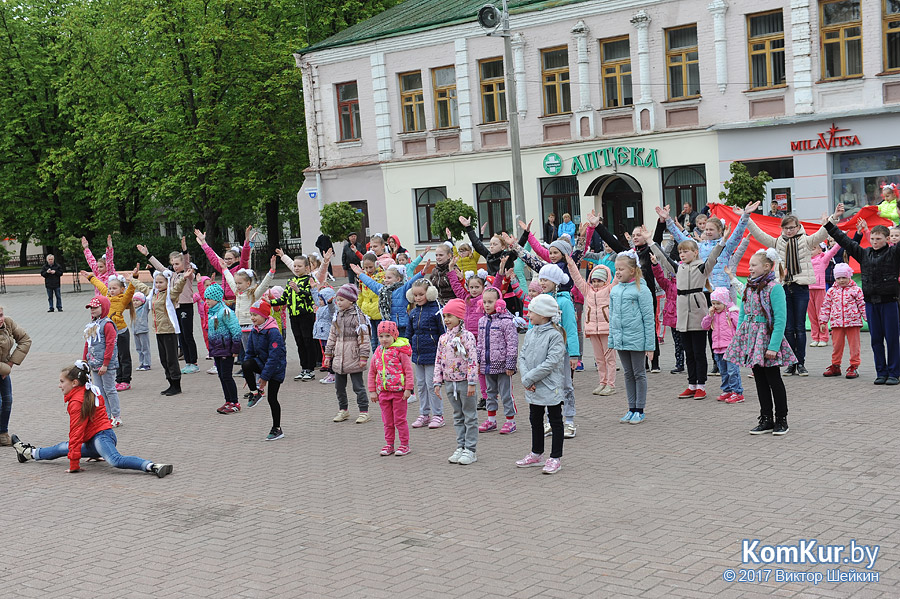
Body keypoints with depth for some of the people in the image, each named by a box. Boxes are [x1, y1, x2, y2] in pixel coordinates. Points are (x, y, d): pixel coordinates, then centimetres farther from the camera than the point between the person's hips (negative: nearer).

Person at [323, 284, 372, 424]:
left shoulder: (357, 316, -9)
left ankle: (364, 411, 7)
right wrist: (328, 355, 15)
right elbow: (332, 336, 17)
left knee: (358, 386, -1)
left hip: (353, 358, -7)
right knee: (339, 386, 13)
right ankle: (343, 410, 26)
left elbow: (364, 337, -11)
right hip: (338, 358, 7)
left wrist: (363, 357, -15)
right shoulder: (337, 316, 11)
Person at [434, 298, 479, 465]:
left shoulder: (467, 336, -11)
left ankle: (470, 450, 6)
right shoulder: (443, 338, 7)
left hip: (464, 382, -6)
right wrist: (437, 382, 8)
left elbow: (473, 361, -14)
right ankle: (460, 447, 21)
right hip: (449, 382, 6)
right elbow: (438, 361, 12)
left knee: (470, 417, 2)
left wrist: (471, 383, -17)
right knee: (458, 417, 14)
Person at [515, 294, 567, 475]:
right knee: (535, 420, 18)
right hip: (532, 387, 8)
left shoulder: (555, 335, -16)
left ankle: (555, 458, 12)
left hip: (551, 387, -8)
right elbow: (522, 357, 5)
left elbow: (551, 362, -22)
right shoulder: (530, 333, 7)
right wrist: (525, 378, -11)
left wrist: (530, 378, -20)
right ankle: (537, 455, 32)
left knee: (555, 422, 5)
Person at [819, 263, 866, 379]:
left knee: (854, 345, 1)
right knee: (836, 345, 7)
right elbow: (826, 307, 11)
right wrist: (823, 322, 9)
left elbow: (862, 305, 2)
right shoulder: (831, 291, 8)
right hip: (836, 323, 2)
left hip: (853, 323, -2)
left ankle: (854, 367, 8)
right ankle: (835, 366, 18)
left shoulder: (855, 290, 1)